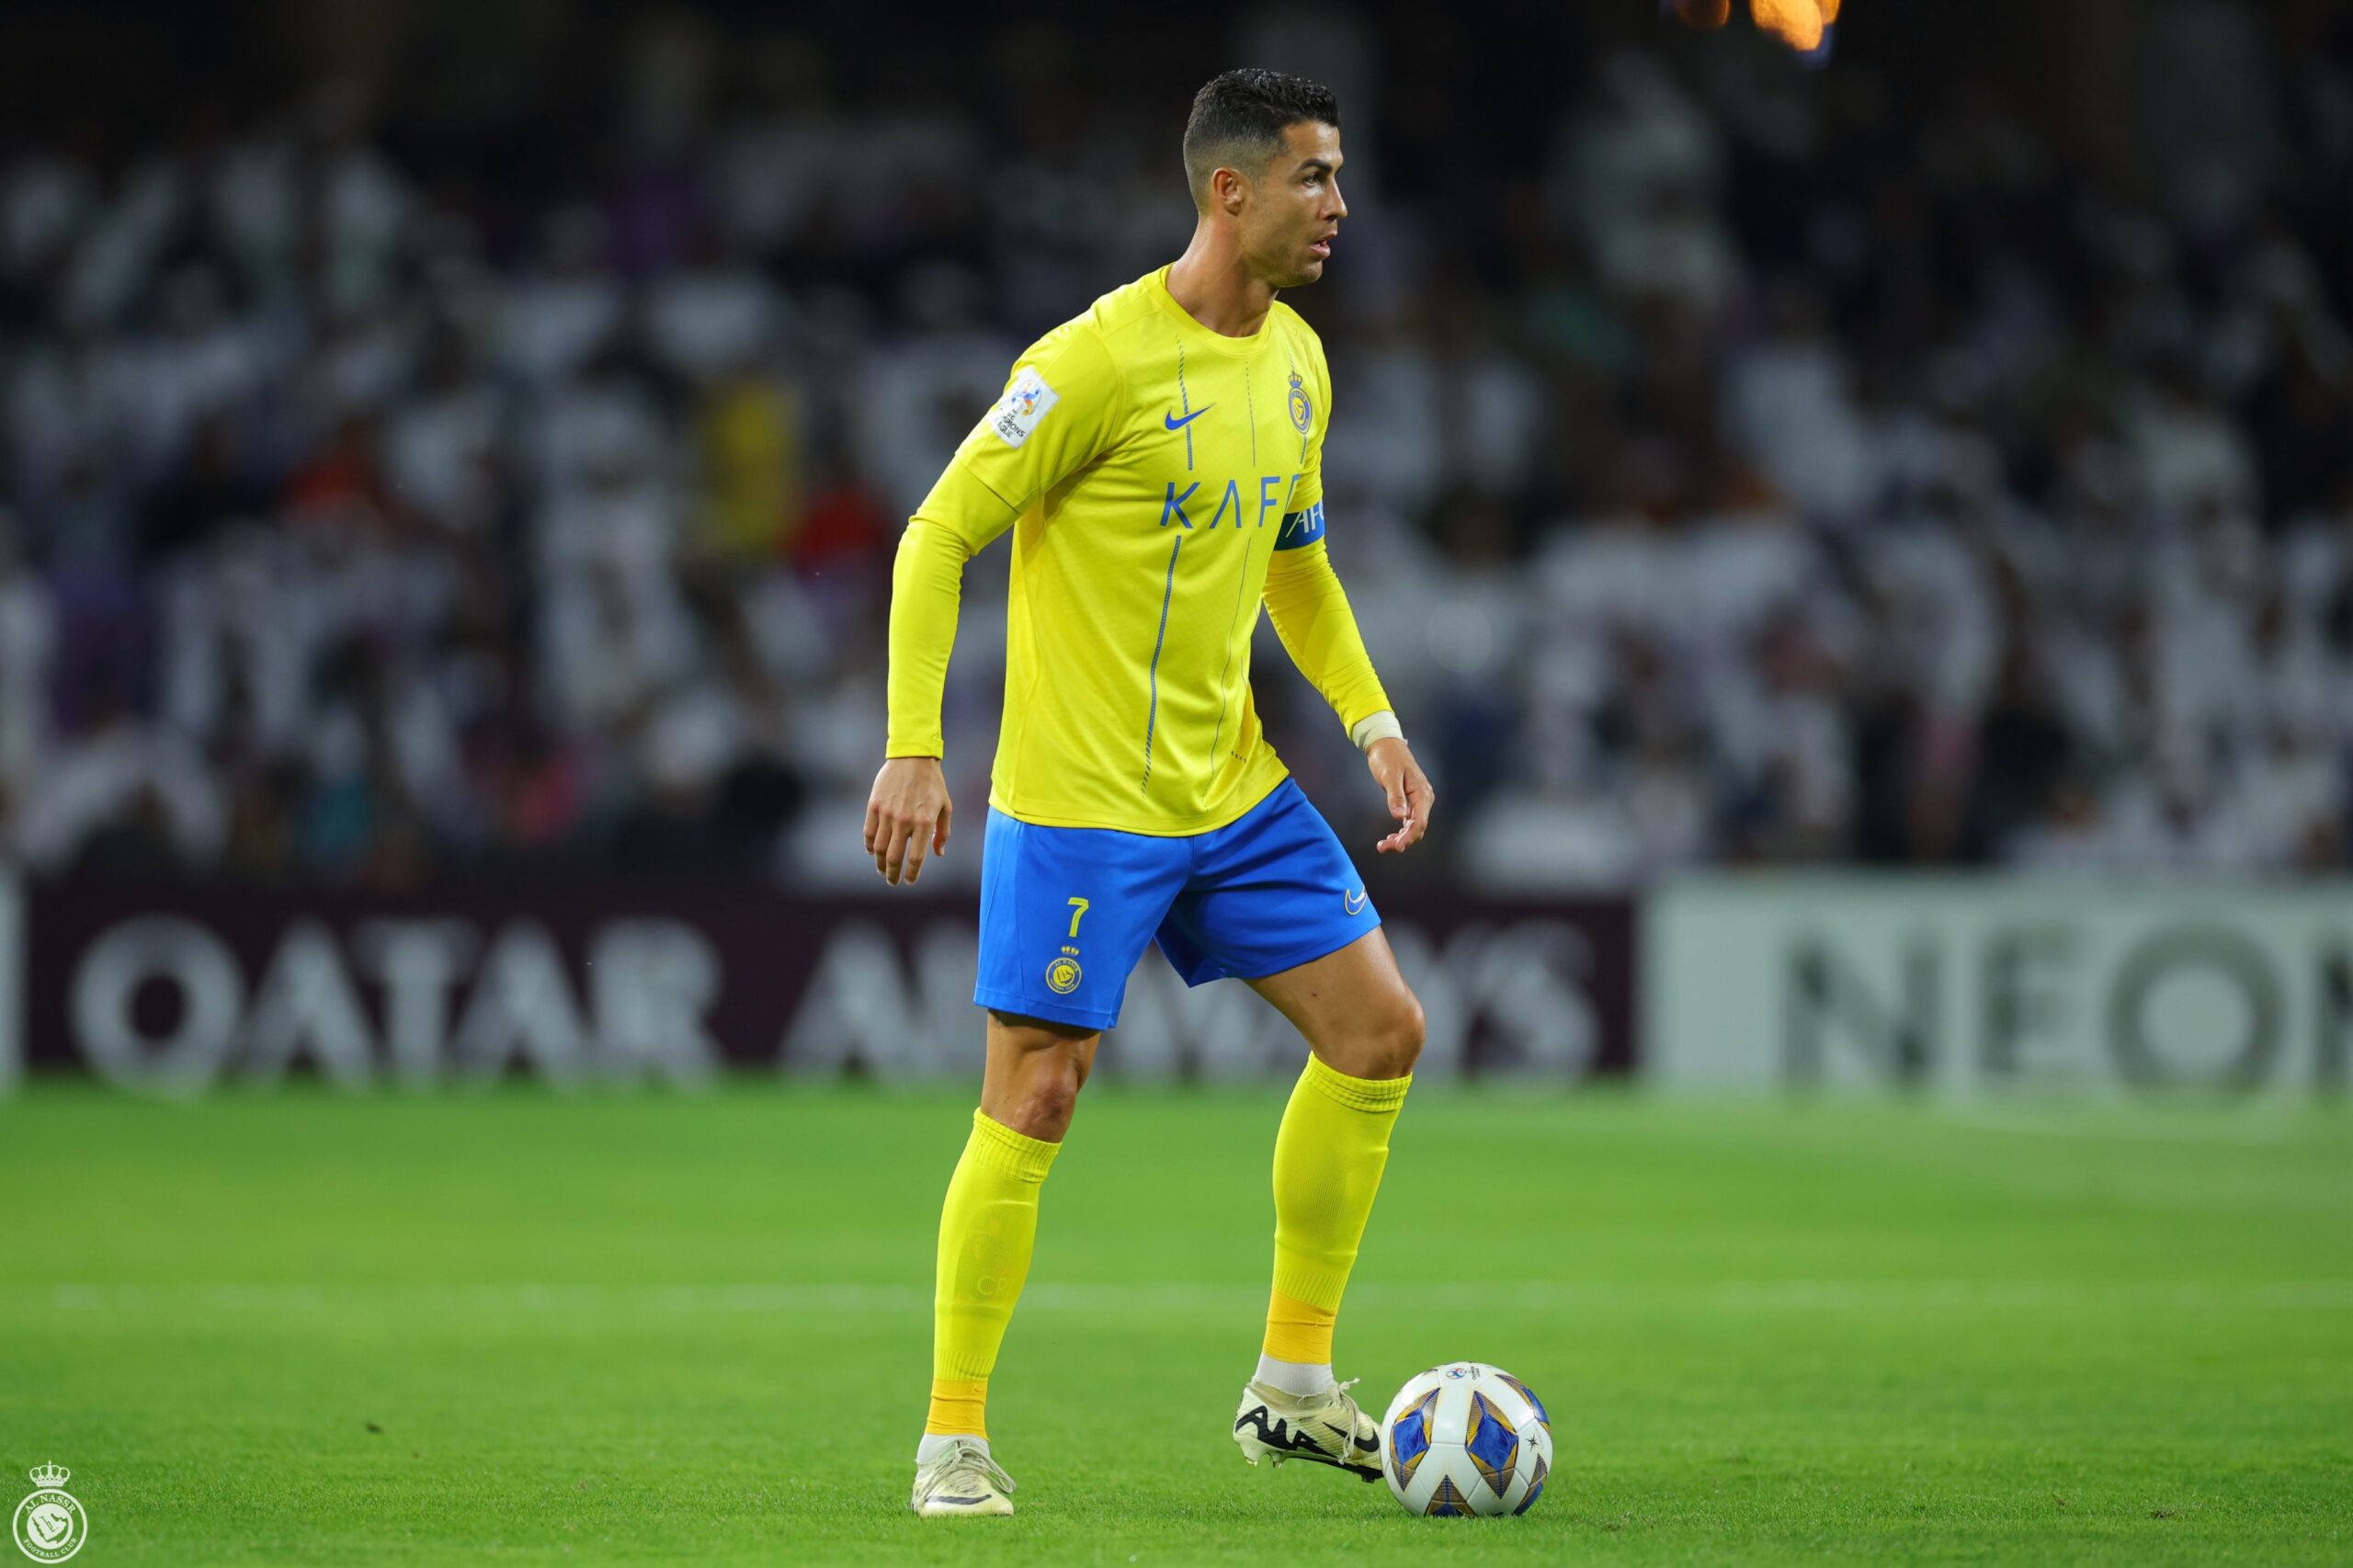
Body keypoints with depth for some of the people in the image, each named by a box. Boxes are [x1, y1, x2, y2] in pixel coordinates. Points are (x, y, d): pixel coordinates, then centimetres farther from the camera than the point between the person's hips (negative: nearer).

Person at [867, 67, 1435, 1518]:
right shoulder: (1096, 362, -17)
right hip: (1079, 800, -8)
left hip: (1234, 789, 8)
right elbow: (938, 538, -14)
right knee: (1034, 1098, -7)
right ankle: (953, 1439, 3)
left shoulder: (1296, 361, 7)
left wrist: (1374, 723, 12)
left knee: (1379, 1033, 4)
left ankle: (1292, 1385, 13)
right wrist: (914, 749, -20)